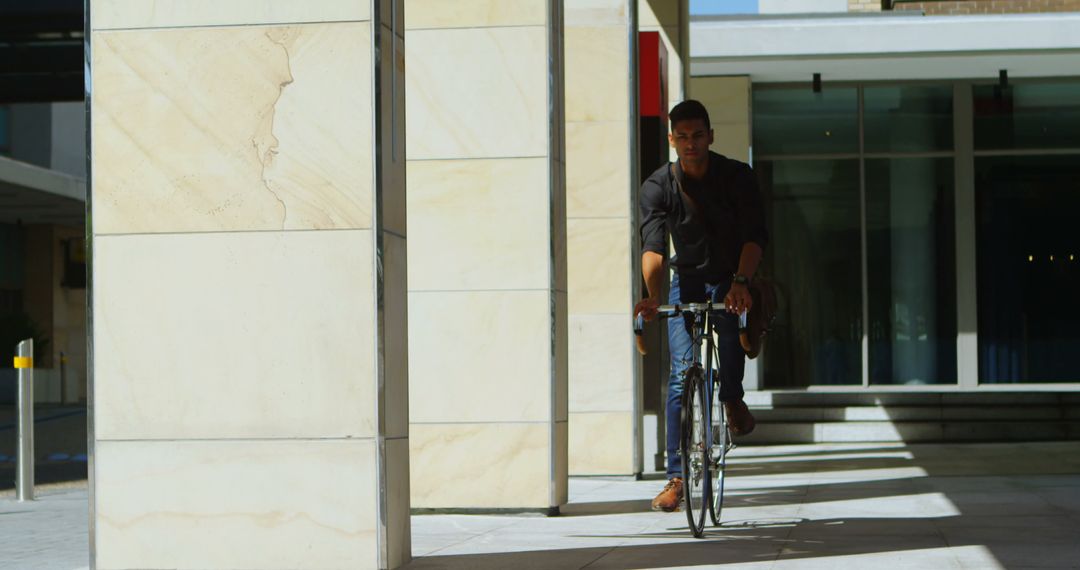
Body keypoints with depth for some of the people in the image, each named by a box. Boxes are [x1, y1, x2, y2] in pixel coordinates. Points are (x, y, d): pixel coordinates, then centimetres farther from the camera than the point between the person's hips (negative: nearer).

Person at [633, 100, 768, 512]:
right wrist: (653, 294, -42)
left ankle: (733, 398, 3)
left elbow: (754, 236, -23)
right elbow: (652, 245, -24)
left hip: (731, 280, -1)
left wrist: (741, 282, -42)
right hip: (687, 281, 1)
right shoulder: (658, 186, -12)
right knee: (681, 373, -10)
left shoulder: (737, 176, -14)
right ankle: (677, 476, -7)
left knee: (730, 334, -31)